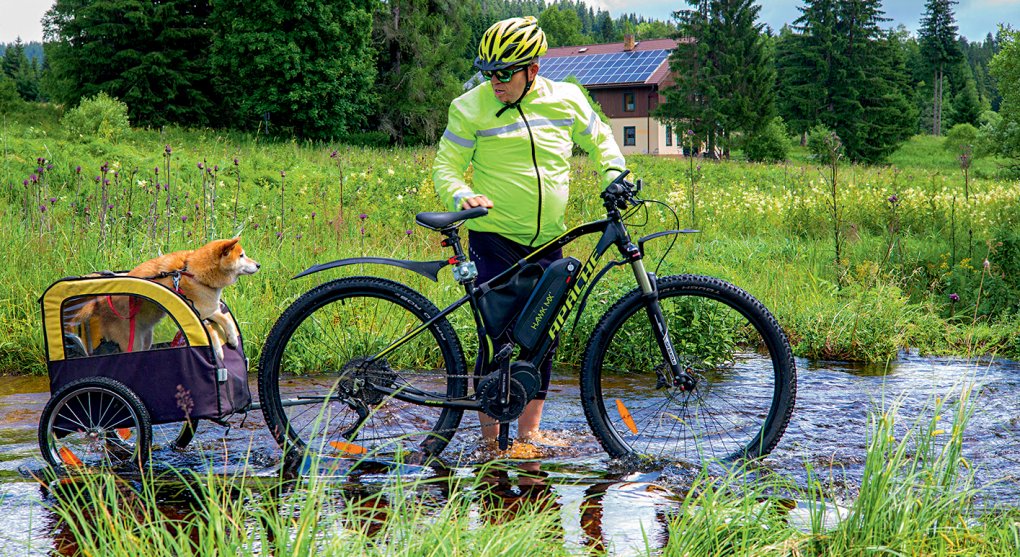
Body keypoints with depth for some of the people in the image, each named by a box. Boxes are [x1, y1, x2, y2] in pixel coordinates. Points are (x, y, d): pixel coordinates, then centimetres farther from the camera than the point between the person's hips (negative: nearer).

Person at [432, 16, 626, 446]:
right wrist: (462, 196, -23)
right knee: (497, 338, -7)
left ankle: (528, 431, 19)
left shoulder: (567, 100, 2)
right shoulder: (471, 108, -6)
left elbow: (600, 141, 17)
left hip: (546, 243, 4)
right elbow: (446, 166, -3)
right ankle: (490, 438, 3)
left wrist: (615, 176, 0)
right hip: (493, 239, -4)